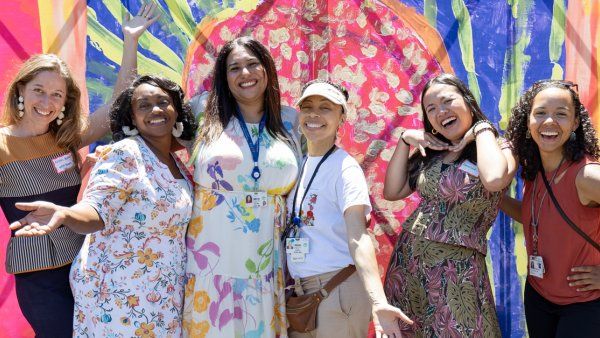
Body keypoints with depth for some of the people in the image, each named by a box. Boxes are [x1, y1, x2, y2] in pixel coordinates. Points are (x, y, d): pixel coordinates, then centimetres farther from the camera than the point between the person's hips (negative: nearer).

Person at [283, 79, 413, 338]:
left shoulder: (345, 168, -13)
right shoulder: (300, 165, 7)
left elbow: (357, 237, -25)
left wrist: (378, 302, -37)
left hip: (338, 293, -6)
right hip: (298, 292, 7)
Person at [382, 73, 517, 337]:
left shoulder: (499, 149, -5)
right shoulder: (431, 154, 11)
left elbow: (494, 180, -28)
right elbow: (391, 192, 8)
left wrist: (483, 130, -13)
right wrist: (404, 140, 2)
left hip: (457, 268, -5)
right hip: (406, 259, 6)